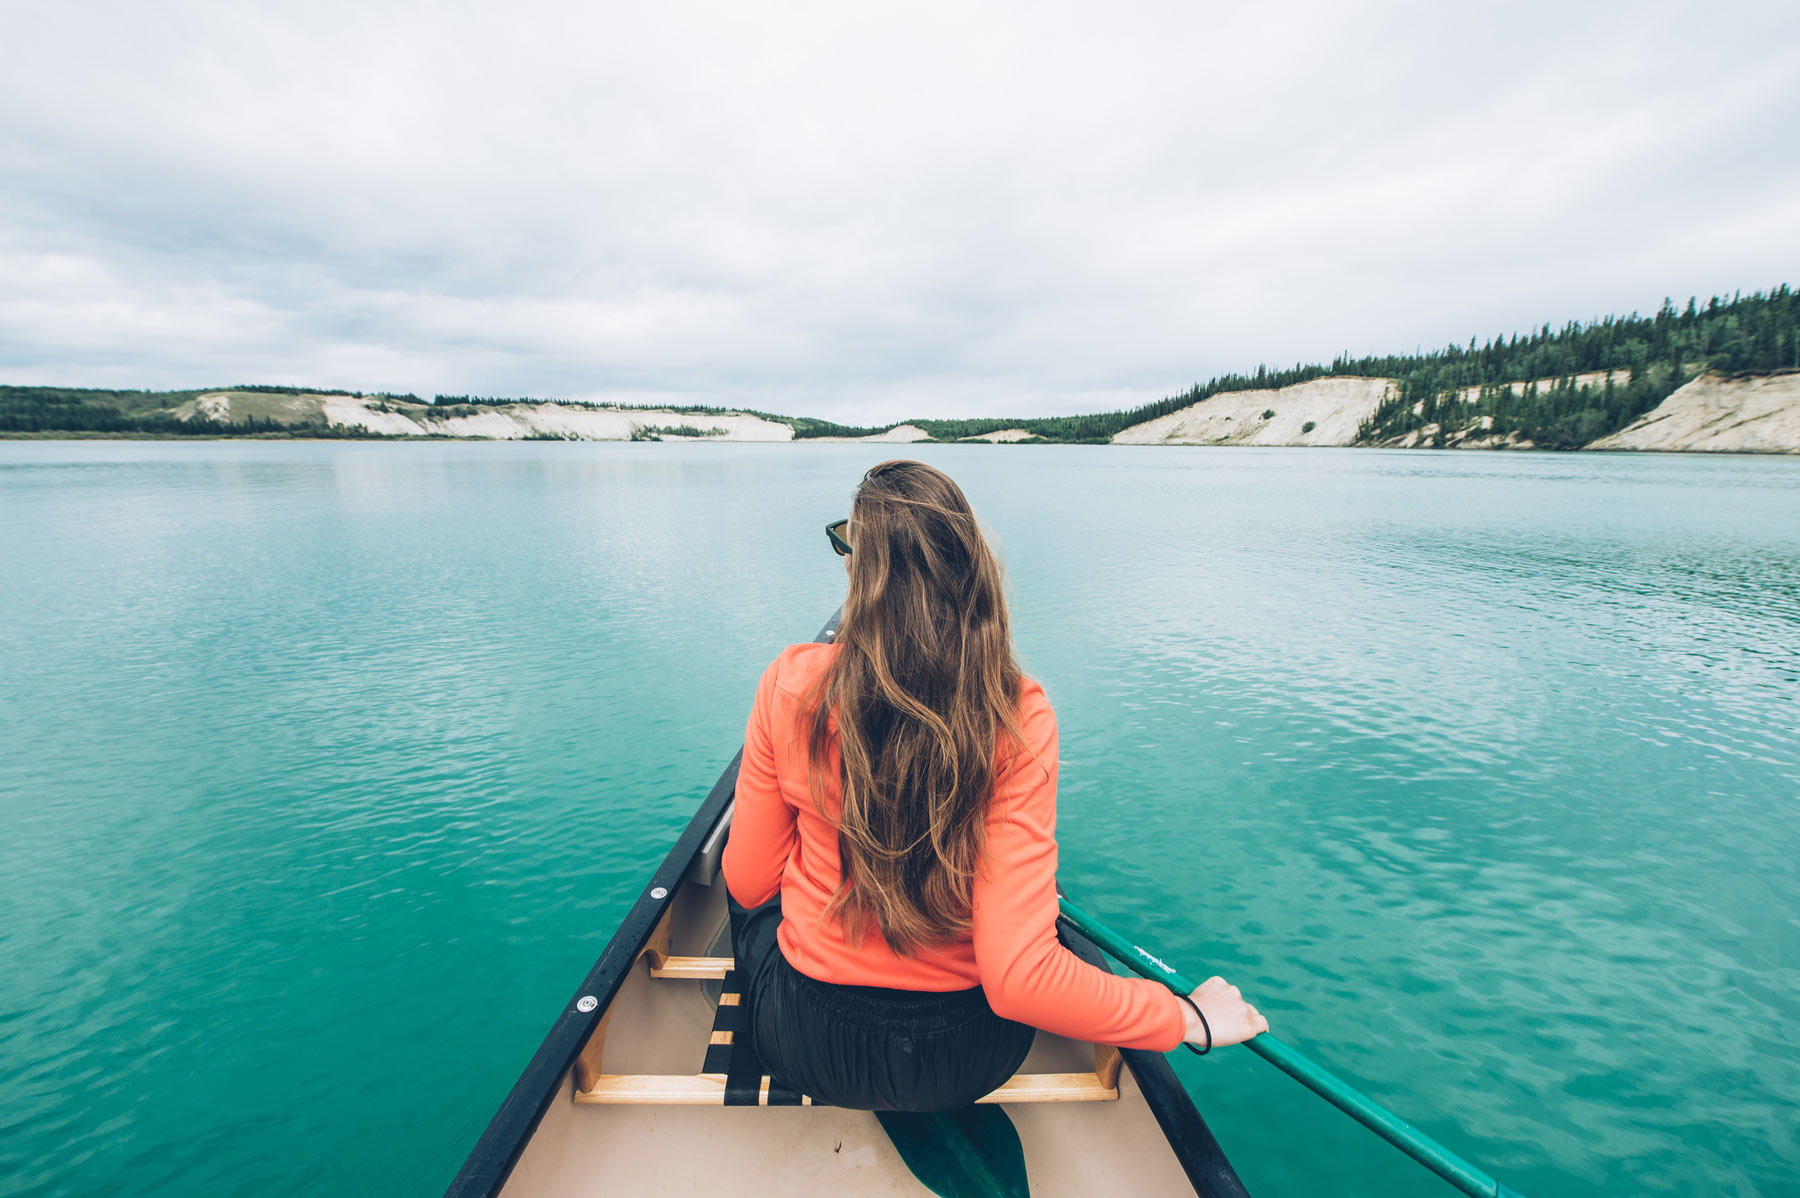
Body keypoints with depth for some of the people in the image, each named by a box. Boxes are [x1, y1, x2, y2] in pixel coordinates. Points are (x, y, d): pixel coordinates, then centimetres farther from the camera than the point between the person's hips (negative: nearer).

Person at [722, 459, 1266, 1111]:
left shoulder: (791, 685, -21)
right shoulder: (1019, 718, -23)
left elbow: (749, 881, -7)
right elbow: (1019, 978, -25)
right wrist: (1188, 1017, -10)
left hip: (807, 1048, 0)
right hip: (965, 1062, 1)